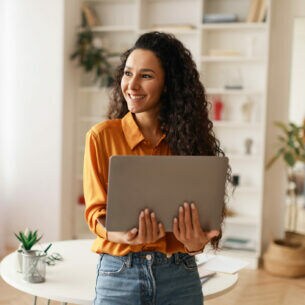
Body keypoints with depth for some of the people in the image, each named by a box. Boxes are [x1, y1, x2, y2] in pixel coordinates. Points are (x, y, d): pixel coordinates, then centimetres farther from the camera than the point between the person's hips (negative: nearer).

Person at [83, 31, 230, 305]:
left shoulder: (188, 138, 0)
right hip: (119, 273, -1)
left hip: (180, 275, 2)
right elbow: (96, 212, -6)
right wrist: (128, 236, -26)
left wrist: (195, 243, -20)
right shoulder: (102, 136, -6)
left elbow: (199, 212, 2)